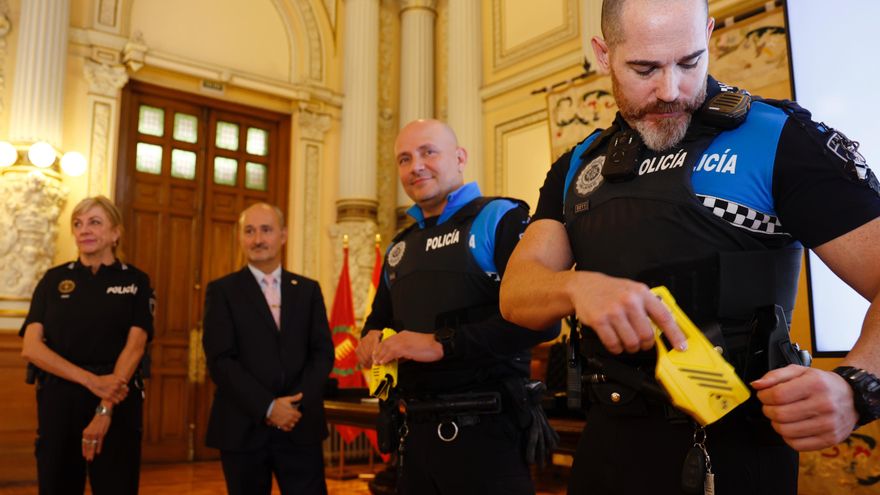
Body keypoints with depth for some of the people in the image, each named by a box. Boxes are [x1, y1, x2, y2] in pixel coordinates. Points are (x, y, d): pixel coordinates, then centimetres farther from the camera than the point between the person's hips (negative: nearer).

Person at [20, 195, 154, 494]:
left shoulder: (135, 281, 2)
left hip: (119, 403, -1)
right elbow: (31, 347, -3)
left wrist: (105, 410, -17)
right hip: (58, 401, 2)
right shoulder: (54, 279, 6)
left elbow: (134, 347, -7)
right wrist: (92, 380, -16)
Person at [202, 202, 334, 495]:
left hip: (301, 426, 2)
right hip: (244, 428, -1)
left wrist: (297, 403, -11)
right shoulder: (222, 291, 2)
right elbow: (220, 360, -7)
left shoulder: (308, 289, 10)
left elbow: (323, 352, 4)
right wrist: (267, 407, -15)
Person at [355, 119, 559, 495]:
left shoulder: (499, 218, -6)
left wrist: (442, 344, -19)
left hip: (483, 430, -6)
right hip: (417, 431, 7)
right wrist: (371, 338, 4)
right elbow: (379, 319, 28)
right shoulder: (400, 247, 15)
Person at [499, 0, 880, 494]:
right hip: (607, 441, 5)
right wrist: (579, 287, -25)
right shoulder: (579, 166, 6)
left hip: (729, 451, -5)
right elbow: (516, 293, -3)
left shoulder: (781, 139, -8)